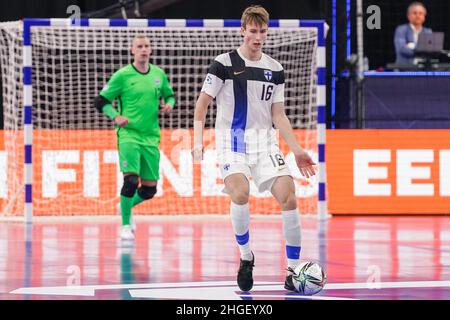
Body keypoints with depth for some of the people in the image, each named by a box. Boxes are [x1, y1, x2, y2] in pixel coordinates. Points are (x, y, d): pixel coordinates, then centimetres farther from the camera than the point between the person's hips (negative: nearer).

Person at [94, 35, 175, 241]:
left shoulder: (159, 74, 8)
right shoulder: (122, 75, -4)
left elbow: (169, 95, 25)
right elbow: (101, 101, 1)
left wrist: (169, 104, 2)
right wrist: (115, 117, -15)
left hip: (151, 137, 5)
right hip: (128, 134, -4)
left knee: (150, 189, 5)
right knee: (131, 180, -19)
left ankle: (127, 206, 36)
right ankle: (125, 225, -5)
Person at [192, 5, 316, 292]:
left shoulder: (275, 69, 10)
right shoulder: (224, 64, -2)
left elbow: (278, 115, 14)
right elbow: (202, 104, 0)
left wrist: (297, 150, 6)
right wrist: (198, 141, -12)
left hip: (265, 142, 4)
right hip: (232, 141, -4)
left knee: (289, 197, -14)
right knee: (240, 194, -29)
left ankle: (294, 271, -4)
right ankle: (246, 256, -5)